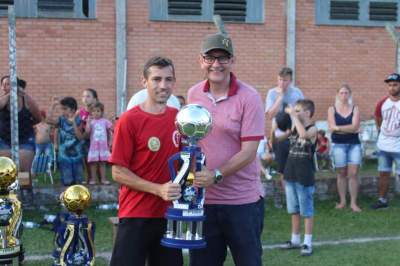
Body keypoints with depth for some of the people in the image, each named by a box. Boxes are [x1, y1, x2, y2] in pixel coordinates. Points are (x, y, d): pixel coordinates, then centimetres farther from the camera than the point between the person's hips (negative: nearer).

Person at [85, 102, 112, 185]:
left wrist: (109, 142, 9)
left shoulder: (105, 121, 3)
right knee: (93, 162, 1)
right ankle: (93, 179, 6)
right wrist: (88, 121, -13)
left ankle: (103, 179, 10)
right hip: (94, 145, -1)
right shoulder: (91, 121, 1)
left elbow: (109, 132, 10)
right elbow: (87, 131, -14)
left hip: (103, 145, 1)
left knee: (102, 162, 5)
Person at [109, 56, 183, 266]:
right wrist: (158, 189, -18)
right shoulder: (129, 120, -11)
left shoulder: (179, 118, 5)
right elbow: (118, 172, -11)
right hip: (136, 216, -5)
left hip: (169, 214, 6)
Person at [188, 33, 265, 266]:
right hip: (202, 198, 4)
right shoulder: (193, 94, 6)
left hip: (243, 201, -4)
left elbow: (248, 152, -14)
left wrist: (216, 175, -24)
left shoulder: (249, 97, -10)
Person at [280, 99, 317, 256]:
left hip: (304, 176, -7)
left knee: (306, 211, 1)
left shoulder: (312, 129, -12)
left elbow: (304, 135, -34)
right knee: (293, 210, 15)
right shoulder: (294, 127, 8)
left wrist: (294, 116, -27)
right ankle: (295, 240, 25)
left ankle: (308, 243, 8)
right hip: (290, 174, 7)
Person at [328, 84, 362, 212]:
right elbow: (332, 128, -9)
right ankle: (342, 201, 11)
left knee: (353, 173, -4)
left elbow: (355, 126, -10)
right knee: (341, 173, 3)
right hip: (338, 145, 0)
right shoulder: (332, 109, 2)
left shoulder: (355, 109, 4)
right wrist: (350, 129, -11)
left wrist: (339, 128, -14)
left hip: (354, 144, 1)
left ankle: (353, 202, -1)